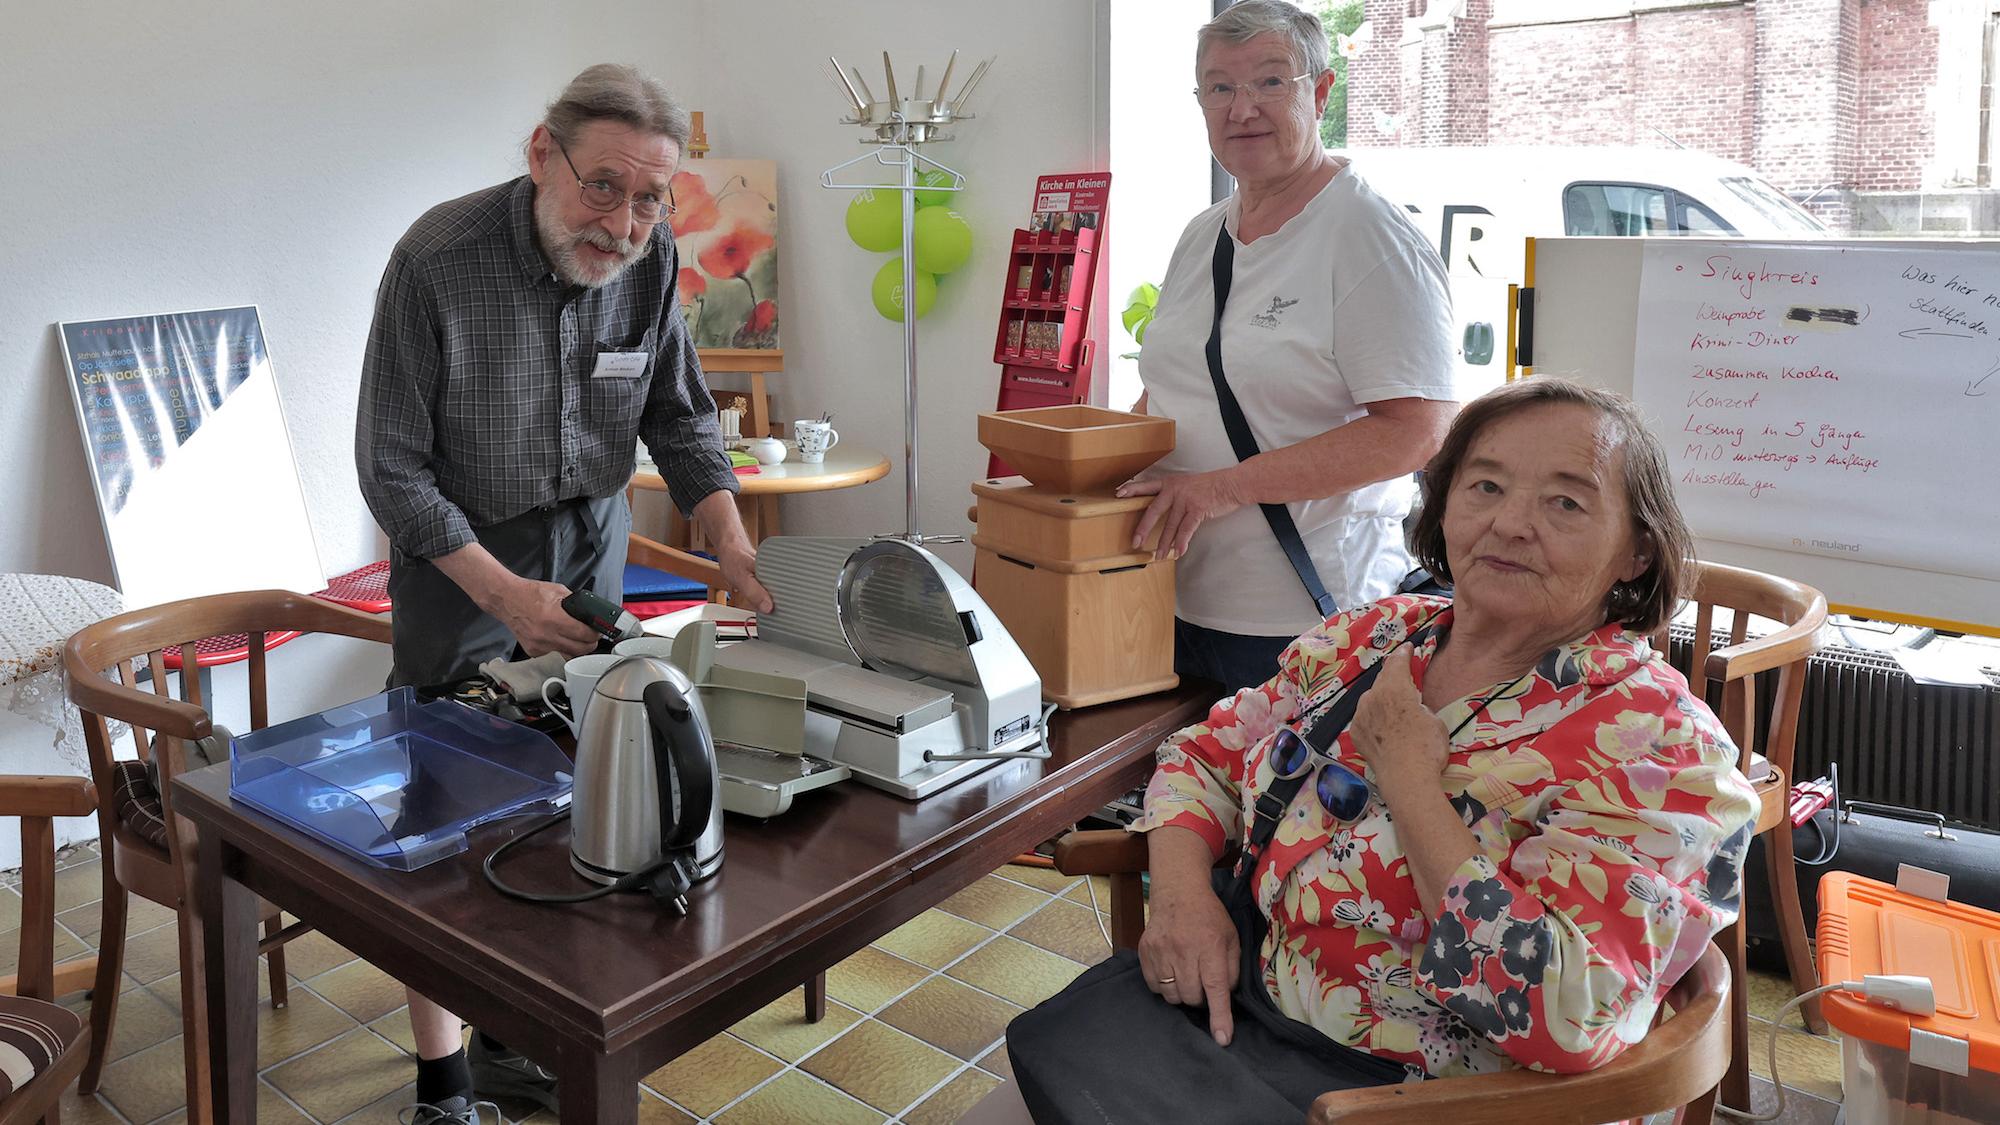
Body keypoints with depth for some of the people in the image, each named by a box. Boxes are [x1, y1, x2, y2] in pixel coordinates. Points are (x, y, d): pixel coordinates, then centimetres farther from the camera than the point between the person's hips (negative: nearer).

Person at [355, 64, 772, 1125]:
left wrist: (732, 544, -13)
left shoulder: (651, 257, -10)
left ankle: (514, 1038, 26)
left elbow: (682, 417, 1)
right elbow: (392, 469, -17)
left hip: (592, 552, 4)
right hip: (462, 558, -4)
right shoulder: (439, 259, -22)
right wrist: (504, 593, -26)